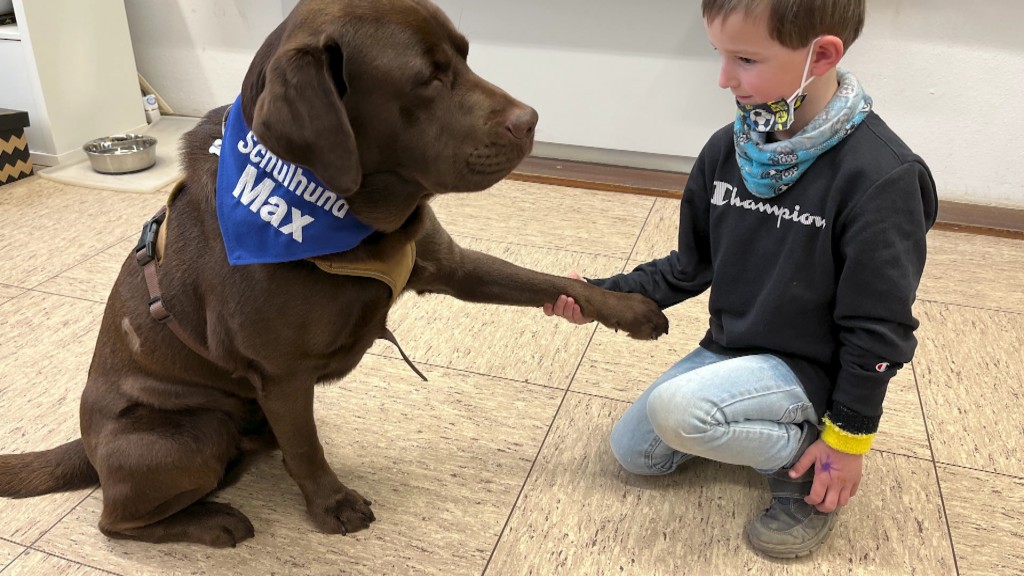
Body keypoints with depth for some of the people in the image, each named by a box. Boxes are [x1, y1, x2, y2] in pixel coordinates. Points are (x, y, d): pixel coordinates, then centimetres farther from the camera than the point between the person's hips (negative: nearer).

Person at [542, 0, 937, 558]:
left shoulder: (881, 176, -23)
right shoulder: (727, 149, -5)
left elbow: (877, 327, -16)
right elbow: (690, 266, 4)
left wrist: (848, 439, -12)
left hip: (805, 365, -6)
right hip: (729, 346, 7)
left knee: (675, 408, -30)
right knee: (632, 450, 9)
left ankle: (803, 461, -3)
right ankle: (768, 422, 21)